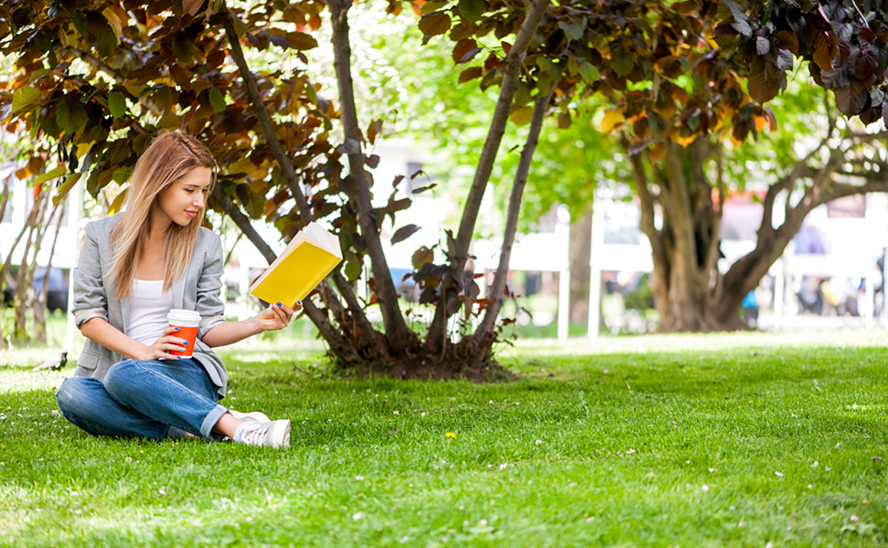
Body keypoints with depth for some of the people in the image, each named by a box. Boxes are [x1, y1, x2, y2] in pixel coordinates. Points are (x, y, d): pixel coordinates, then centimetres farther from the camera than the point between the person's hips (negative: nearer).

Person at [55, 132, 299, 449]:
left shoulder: (205, 245, 6)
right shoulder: (101, 236, 3)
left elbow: (207, 330, 5)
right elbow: (87, 316, 0)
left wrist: (257, 324, -14)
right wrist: (143, 351, -14)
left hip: (185, 374, -2)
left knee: (124, 376, -35)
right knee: (71, 393, -35)